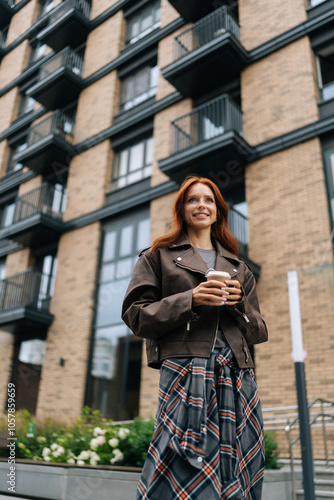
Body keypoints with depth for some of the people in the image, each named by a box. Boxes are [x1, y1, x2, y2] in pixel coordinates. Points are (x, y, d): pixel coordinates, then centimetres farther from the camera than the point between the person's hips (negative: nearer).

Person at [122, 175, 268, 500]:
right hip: (185, 372, -4)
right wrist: (190, 300, -11)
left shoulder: (239, 267, 23)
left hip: (238, 377, 4)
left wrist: (240, 302, 0)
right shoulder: (159, 257, 13)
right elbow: (135, 315, 2)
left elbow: (259, 332, 21)